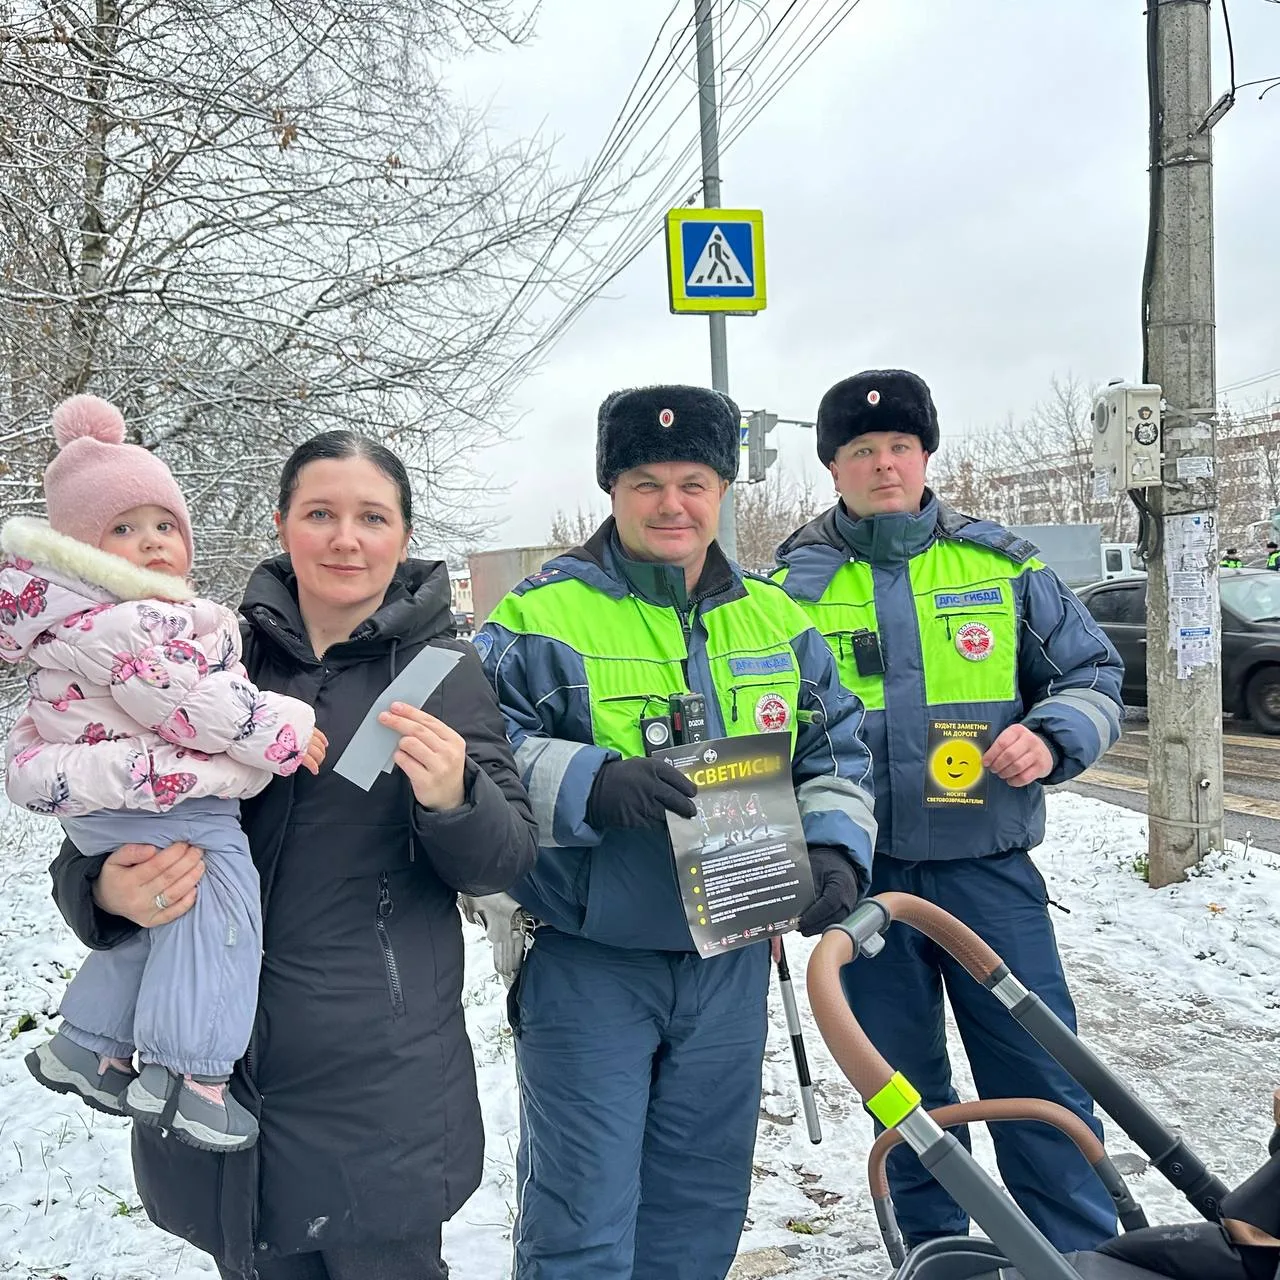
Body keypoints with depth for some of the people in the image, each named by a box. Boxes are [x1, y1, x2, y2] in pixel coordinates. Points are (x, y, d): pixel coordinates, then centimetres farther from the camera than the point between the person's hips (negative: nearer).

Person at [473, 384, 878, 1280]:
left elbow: (837, 751, 13)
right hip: (586, 962, -4)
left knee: (704, 1204, 19)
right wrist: (586, 784, -29)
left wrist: (834, 848, -4)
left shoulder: (778, 622, 8)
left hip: (731, 962, 5)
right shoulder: (540, 618, -8)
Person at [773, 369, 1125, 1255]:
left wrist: (1053, 738, -12)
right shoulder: (792, 586, 1)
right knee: (904, 1088, 14)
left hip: (988, 866, 0)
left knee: (1043, 1078, 4)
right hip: (861, 876, 1)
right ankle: (936, 1246, 33)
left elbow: (1092, 675, 10)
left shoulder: (1000, 564, 2)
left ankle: (1082, 1253, 22)